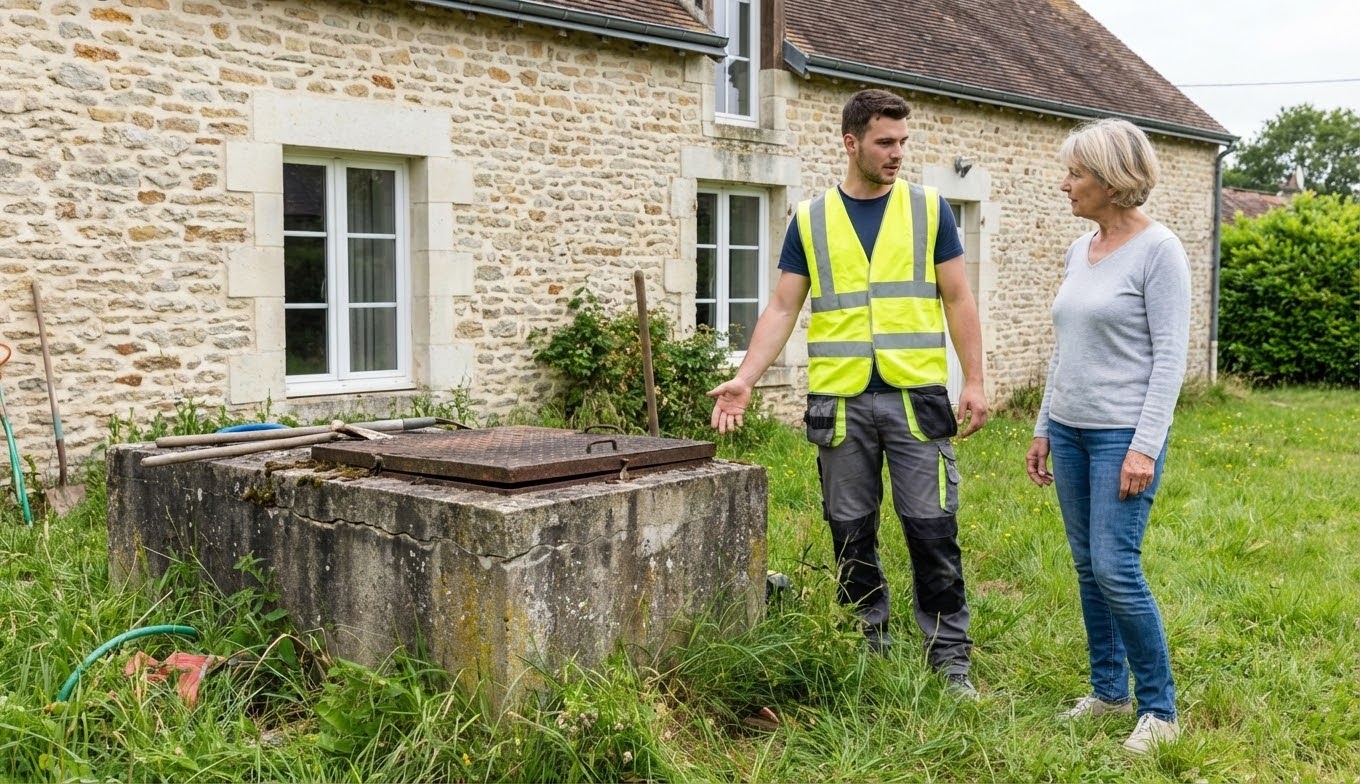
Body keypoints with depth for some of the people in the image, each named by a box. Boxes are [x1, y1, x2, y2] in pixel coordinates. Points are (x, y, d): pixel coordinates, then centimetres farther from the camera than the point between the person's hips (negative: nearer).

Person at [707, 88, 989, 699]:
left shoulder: (928, 208, 5)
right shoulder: (810, 219, 7)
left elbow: (957, 299, 5)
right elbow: (783, 308, 5)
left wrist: (974, 380, -4)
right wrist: (745, 378, -7)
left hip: (916, 395, -1)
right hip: (840, 401, 1)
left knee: (932, 527, 0)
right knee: (851, 532, 9)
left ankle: (950, 654, 14)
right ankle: (869, 648, 23)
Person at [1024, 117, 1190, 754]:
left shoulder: (1158, 250, -10)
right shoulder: (1080, 250, 11)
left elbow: (1169, 355, -14)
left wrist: (1145, 445, -19)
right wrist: (1043, 429, 17)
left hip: (1123, 434, -7)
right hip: (1069, 431, 7)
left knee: (1116, 570, -9)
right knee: (1088, 569, 11)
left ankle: (1159, 708, 7)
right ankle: (1109, 690, 24)